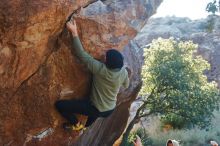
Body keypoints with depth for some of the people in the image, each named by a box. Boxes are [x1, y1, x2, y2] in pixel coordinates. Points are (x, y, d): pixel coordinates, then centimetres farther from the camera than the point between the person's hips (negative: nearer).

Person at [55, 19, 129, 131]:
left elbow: (82, 54, -29)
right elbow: (126, 85, 9)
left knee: (59, 104, -4)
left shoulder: (101, 70, -30)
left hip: (97, 110, -6)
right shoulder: (124, 72, -14)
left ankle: (76, 124, 13)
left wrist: (74, 32, -27)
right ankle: (86, 125, 47)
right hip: (110, 110, 6)